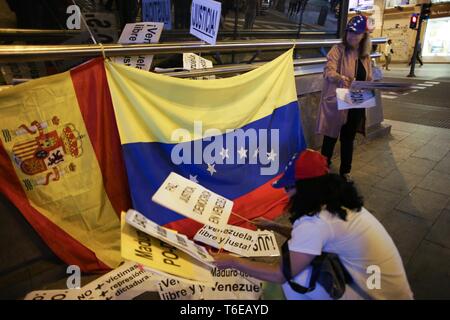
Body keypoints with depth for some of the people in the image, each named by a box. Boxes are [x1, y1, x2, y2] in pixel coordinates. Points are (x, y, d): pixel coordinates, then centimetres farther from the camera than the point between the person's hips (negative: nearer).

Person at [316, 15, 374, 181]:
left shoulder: (365, 55, 10)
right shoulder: (338, 50, -7)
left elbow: (368, 79, 17)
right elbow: (328, 71, -21)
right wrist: (341, 78, -41)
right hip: (336, 103, -5)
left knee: (348, 138, 15)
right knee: (331, 137, 3)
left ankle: (345, 171, 29)